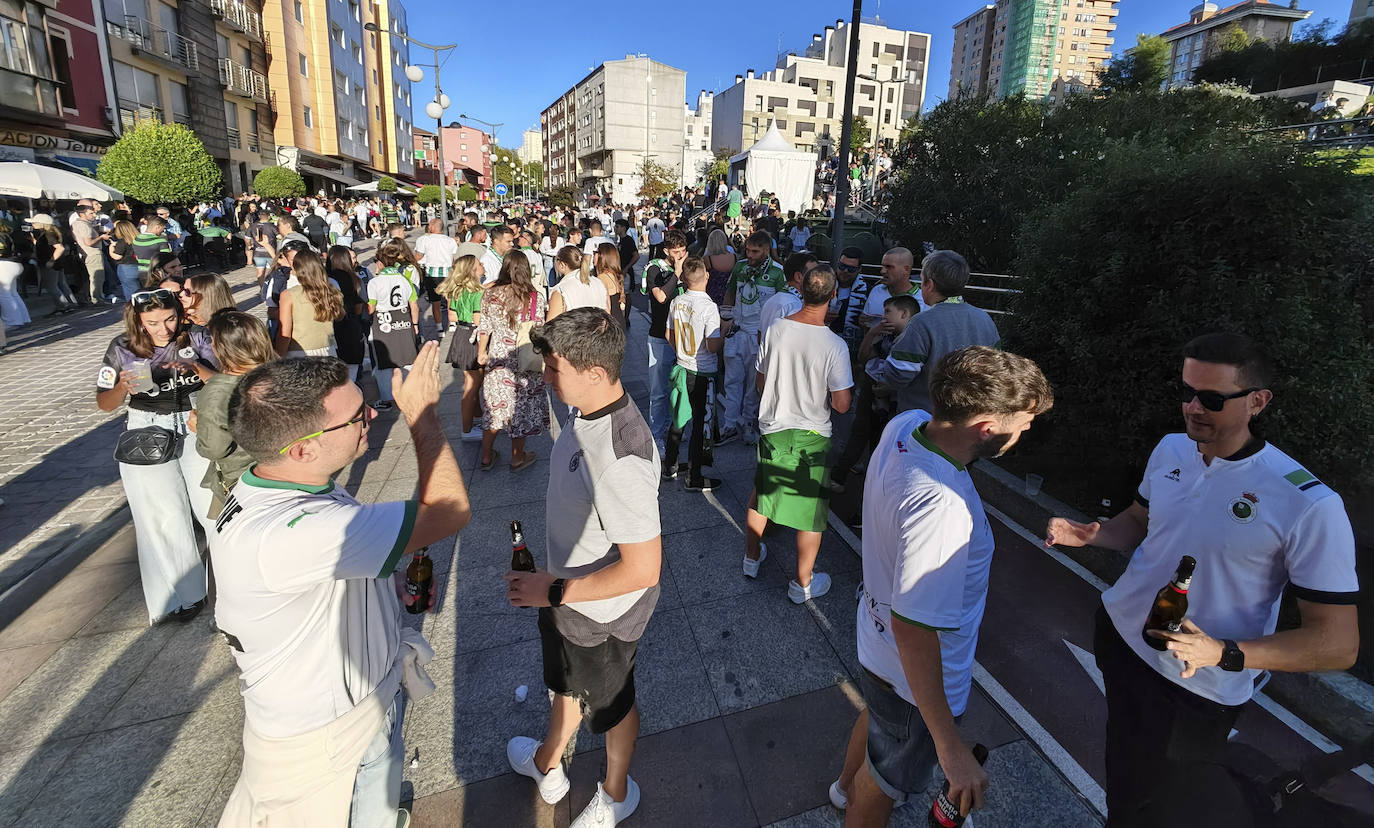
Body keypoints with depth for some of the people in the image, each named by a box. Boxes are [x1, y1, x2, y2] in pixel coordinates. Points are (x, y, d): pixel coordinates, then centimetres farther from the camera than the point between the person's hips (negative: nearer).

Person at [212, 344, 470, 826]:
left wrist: (393, 579, -4)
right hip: (323, 745, -8)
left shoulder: (296, 482, -8)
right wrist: (422, 412, -25)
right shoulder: (278, 536, -40)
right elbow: (450, 510, -37)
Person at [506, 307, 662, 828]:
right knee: (568, 682, 33)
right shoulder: (589, 414, -10)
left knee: (610, 704, 21)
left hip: (602, 613, -8)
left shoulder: (620, 459, -40)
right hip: (568, 590, 9)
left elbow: (642, 570, -35)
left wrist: (553, 592, -25)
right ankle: (547, 765, 63)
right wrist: (553, 586, 17)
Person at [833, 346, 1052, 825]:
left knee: (876, 716, 39)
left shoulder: (904, 425, -17)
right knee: (884, 785, 22)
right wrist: (950, 748, -27)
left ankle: (848, 788, 68)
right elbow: (913, 627, -36)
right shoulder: (942, 506, -42)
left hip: (875, 642, 9)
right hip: (914, 677, -9)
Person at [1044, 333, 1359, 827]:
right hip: (1116, 633, 5)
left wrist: (1223, 654, -32)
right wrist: (1088, 534, -8)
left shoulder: (1309, 507, -23)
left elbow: (1339, 644, -18)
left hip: (1197, 691, -5)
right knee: (1120, 766, 27)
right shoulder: (1170, 450, -5)